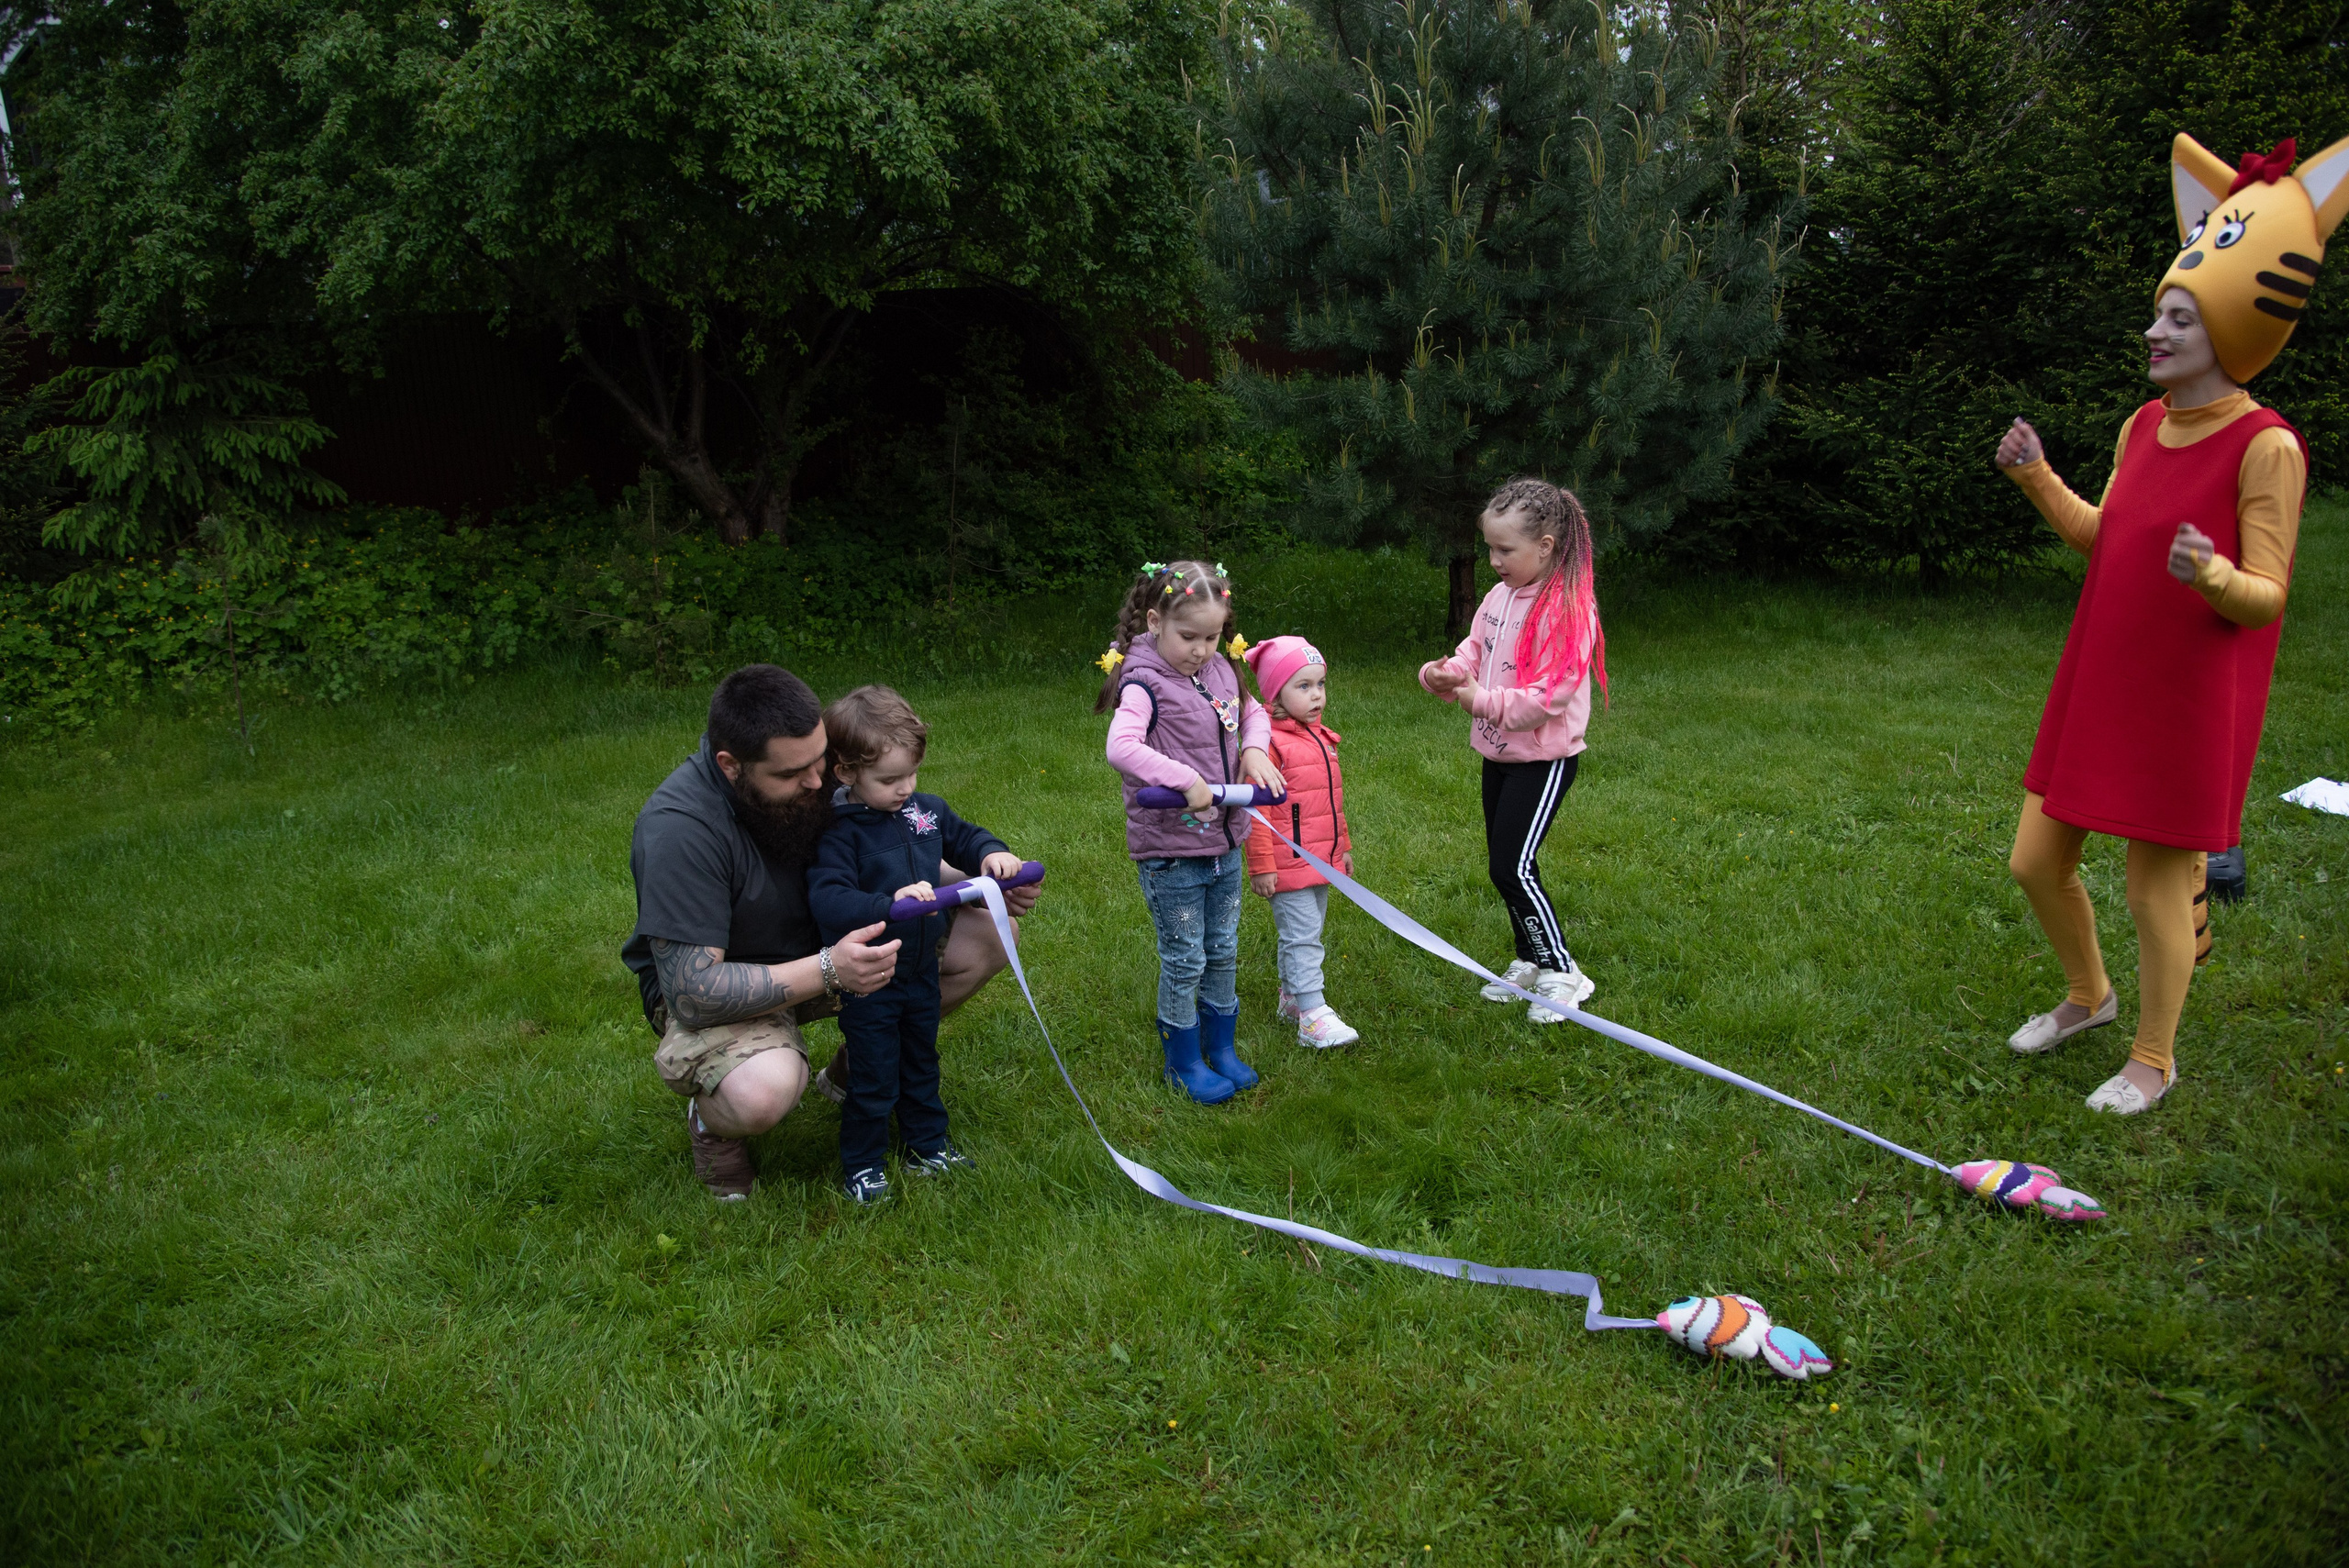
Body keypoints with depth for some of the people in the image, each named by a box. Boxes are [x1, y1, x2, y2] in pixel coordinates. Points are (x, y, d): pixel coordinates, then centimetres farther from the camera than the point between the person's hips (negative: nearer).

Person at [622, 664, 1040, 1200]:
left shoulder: (822, 773, -13)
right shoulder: (678, 827, -31)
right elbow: (692, 993, -33)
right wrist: (827, 972, -41)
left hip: (826, 947, 7)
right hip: (716, 986, -6)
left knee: (987, 938, -6)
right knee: (762, 1092, -40)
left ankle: (852, 1069, 13)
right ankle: (712, 1121, 1)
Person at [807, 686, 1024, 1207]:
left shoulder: (926, 811, -4)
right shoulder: (838, 831, -23)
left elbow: (963, 834, 14)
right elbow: (826, 901, -33)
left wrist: (990, 852, -8)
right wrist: (889, 903, -45)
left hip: (921, 971, 6)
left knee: (921, 1063, 23)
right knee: (874, 1079, 7)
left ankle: (928, 1144, 42)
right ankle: (860, 1166, 27)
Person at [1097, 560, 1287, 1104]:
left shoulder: (1221, 671, 5)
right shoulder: (1144, 683, -17)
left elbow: (1254, 712, 22)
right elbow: (1121, 747, -32)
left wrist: (1254, 748, 1)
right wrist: (1187, 780, -33)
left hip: (1224, 844, 7)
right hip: (1169, 852, -7)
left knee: (1223, 951, 18)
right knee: (1184, 959, 5)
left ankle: (1221, 1047, 35)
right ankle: (1184, 1062, 22)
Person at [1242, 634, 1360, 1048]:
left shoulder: (1321, 738, 11)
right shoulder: (1268, 743, -17)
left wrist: (1343, 847, 24)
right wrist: (1261, 865, -18)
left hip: (1321, 862, 9)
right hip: (1288, 866, -9)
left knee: (1307, 934, 18)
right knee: (1302, 939, -7)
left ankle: (1291, 997, 32)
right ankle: (1313, 1018, -5)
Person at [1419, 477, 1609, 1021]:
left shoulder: (1567, 610, -21)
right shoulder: (1501, 596, 4)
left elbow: (1546, 697, -26)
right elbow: (1474, 650, 10)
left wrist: (1478, 700, -27)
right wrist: (1444, 672, -12)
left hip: (1543, 759, -8)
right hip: (1499, 754, 8)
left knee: (1512, 866, -9)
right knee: (1504, 862, 15)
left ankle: (1562, 972, 6)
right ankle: (1530, 961, 31)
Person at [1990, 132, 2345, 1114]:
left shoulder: (2265, 447, -15)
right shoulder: (2144, 425, 7)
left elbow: (2265, 597, -15)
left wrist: (2211, 575, -36)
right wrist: (2037, 480, 8)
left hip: (2188, 701, -7)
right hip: (2097, 686, 7)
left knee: (2158, 884, 4)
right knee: (2036, 861, 13)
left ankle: (2153, 1059, 24)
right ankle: (2088, 996, 39)